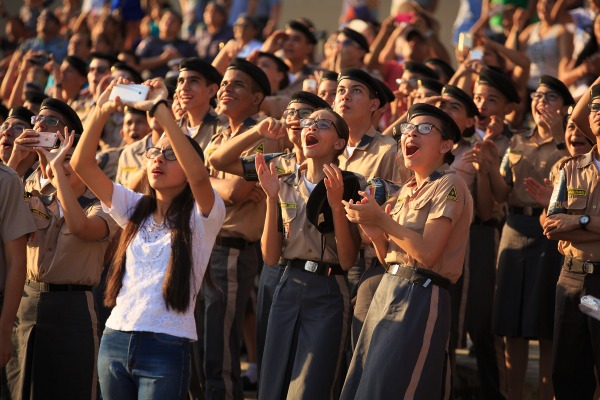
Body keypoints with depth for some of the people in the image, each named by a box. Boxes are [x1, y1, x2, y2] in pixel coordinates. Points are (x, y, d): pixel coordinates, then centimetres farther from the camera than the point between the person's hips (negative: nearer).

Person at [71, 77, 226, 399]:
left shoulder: (201, 215, -2)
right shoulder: (135, 209, 13)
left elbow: (199, 175, -24)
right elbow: (82, 165, 4)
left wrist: (160, 110, -26)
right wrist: (101, 110, -10)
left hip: (166, 347, -5)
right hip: (114, 341, 5)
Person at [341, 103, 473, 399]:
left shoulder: (449, 185, -7)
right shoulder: (406, 191, 18)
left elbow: (427, 252, -17)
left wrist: (381, 219, -13)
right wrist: (374, 232, 0)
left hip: (421, 296, -8)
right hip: (387, 292, 8)